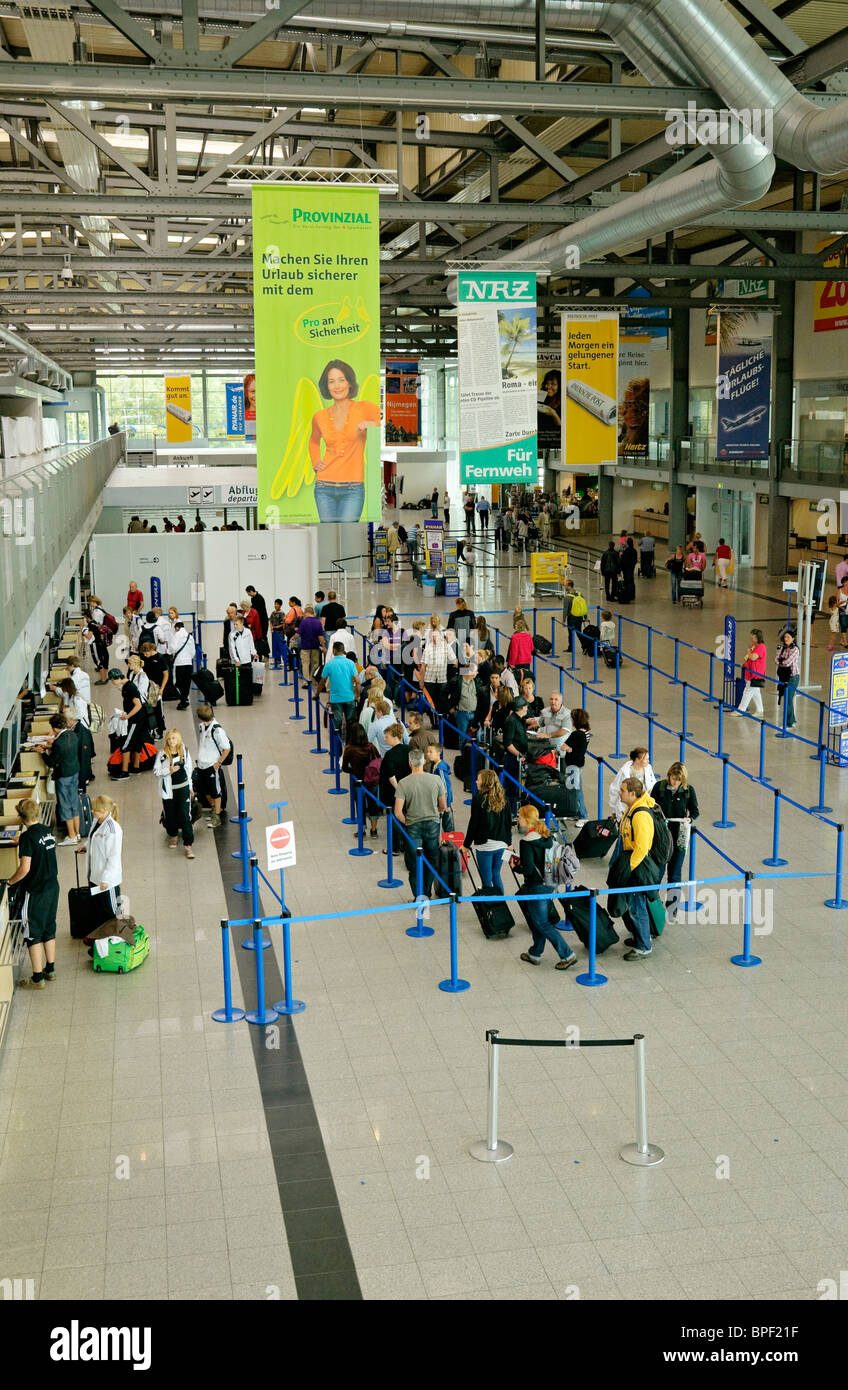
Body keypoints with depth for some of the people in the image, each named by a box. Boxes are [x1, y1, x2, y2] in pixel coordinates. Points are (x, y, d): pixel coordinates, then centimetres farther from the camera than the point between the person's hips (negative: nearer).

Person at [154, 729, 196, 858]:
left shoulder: (184, 751, 0)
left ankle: (188, 845, -6)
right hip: (168, 788, 0)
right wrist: (169, 770, -21)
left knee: (185, 816, -6)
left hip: (183, 787, 0)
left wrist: (190, 787, 14)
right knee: (170, 815, 12)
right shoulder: (162, 754, -8)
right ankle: (173, 836, 40)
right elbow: (156, 771, -5)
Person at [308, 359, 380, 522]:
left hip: (352, 489, -3)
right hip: (324, 488, 3)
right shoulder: (320, 416, 9)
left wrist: (373, 424, -27)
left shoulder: (364, 408, -1)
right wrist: (315, 462, 14)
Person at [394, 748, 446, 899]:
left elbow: (398, 813, -17)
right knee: (430, 863, 19)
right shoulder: (436, 780, -7)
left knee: (414, 866, 10)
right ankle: (427, 895, 28)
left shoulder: (403, 783, -13)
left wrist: (407, 822, 2)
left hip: (413, 828, -2)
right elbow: (443, 807, 3)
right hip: (433, 825, 2)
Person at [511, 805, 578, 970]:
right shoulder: (545, 837, 3)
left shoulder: (527, 842, -22)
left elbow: (528, 869, -24)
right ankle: (535, 953, 33)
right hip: (548, 883, 9)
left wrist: (515, 865, -5)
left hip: (536, 887, -9)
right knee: (536, 919, 21)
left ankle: (567, 955, 2)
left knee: (541, 923, 3)